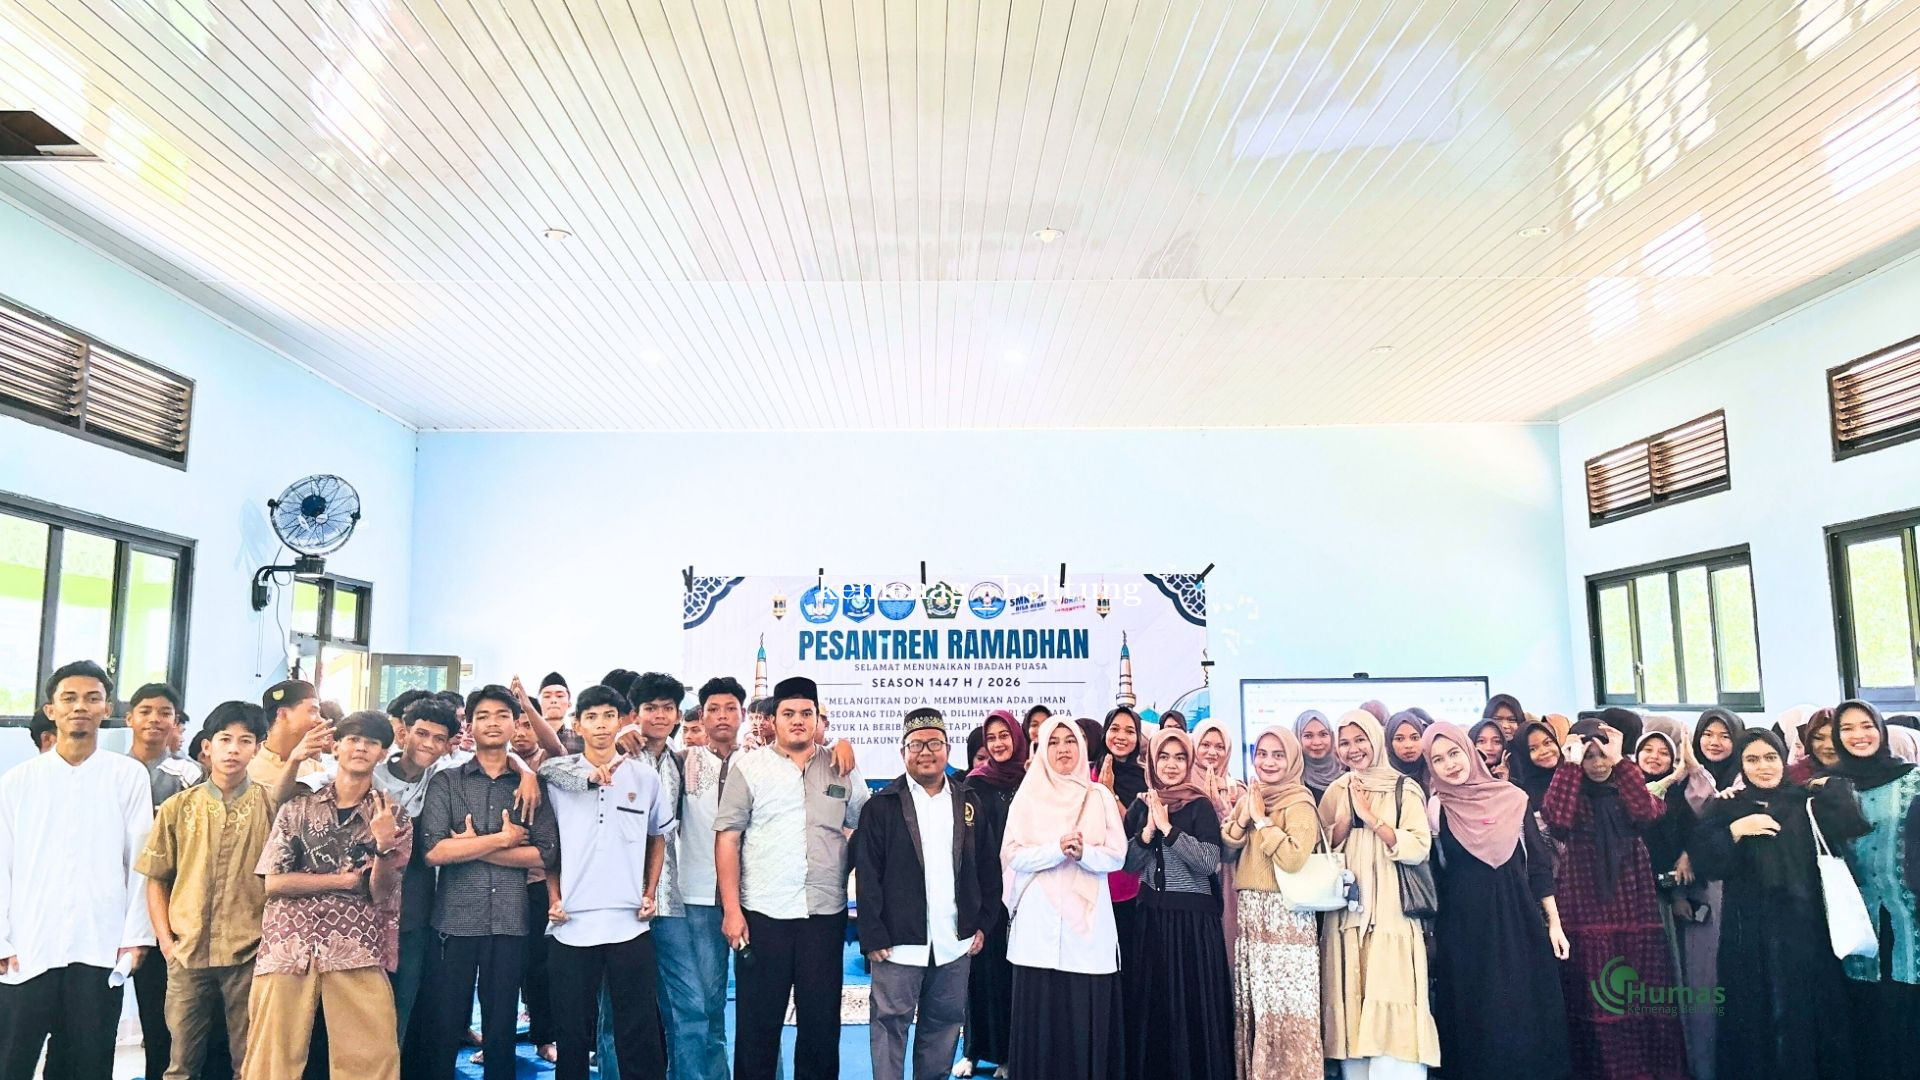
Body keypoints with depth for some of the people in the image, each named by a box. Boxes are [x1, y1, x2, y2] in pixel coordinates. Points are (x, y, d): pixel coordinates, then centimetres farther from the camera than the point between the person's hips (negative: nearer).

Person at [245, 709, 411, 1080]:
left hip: (357, 952, 0)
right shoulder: (298, 807, 8)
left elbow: (381, 894, -1)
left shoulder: (392, 817, 8)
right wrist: (344, 880, -4)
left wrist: (385, 845, -18)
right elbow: (274, 882, 0)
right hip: (288, 947, 1)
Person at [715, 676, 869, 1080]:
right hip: (762, 913, -2)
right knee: (757, 1021, 6)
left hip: (826, 913, 2)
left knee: (822, 1021, 9)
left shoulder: (842, 770, 7)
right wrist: (731, 909, -7)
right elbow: (727, 838, -2)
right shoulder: (749, 768, 1)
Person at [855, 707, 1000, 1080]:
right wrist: (873, 937, -11)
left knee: (944, 1026, 13)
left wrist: (982, 924, 7)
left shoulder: (970, 802, 7)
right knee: (891, 1026, 3)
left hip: (955, 944, 4)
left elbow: (988, 868, 11)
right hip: (898, 944, -3)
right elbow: (868, 876, -7)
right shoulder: (882, 806, -4)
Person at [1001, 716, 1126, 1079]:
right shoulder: (1028, 797, 5)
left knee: (1088, 1018, 0)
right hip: (1039, 923, -1)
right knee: (1039, 1017, 1)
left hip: (1089, 921, 1)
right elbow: (1013, 856, -4)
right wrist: (1057, 849, -19)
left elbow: (1116, 856, 1)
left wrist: (1084, 852, -18)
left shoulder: (1099, 797, 7)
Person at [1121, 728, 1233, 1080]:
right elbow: (1129, 864, 3)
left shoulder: (1201, 806, -5)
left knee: (1191, 1006, -1)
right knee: (1148, 1006, 8)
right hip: (1149, 916, 4)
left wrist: (1167, 827, -19)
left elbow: (1208, 863, -16)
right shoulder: (1140, 806, 7)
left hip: (1193, 918, -4)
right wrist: (1148, 829, -12)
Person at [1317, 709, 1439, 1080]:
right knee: (1352, 1005, 3)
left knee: (1392, 1008, -7)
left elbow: (1418, 848, -10)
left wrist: (1371, 817, -14)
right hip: (1346, 917, 3)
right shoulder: (1335, 792, 10)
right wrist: (1350, 813, -8)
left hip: (1393, 916, -3)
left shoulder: (1404, 789, 0)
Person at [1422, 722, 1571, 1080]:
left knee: (1531, 1017, 4)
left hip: (1520, 923, 1)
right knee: (1479, 1024, 3)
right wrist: (1432, 935, 0)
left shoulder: (1513, 798, 1)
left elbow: (1539, 863, 5)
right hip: (1465, 930, -1)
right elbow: (1430, 879, 2)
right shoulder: (1434, 809, -2)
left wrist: (1554, 922, 3)